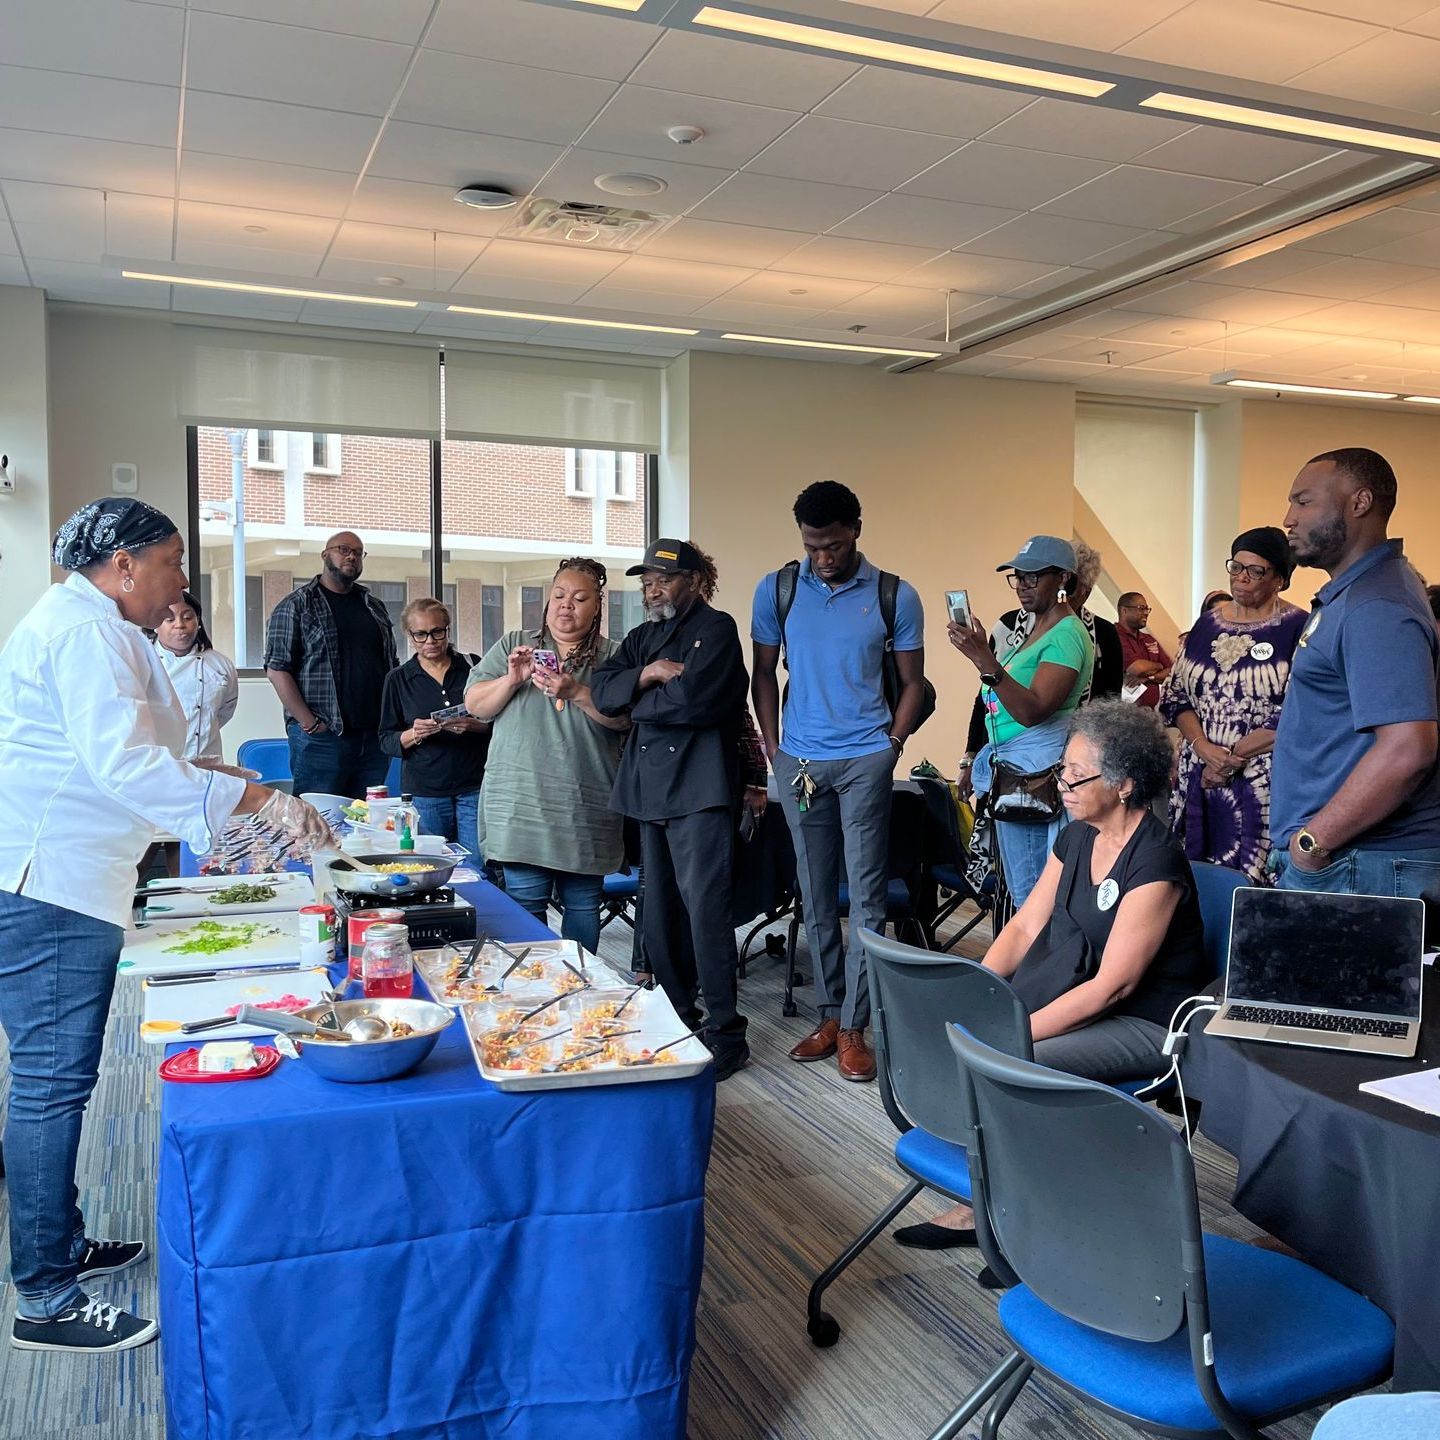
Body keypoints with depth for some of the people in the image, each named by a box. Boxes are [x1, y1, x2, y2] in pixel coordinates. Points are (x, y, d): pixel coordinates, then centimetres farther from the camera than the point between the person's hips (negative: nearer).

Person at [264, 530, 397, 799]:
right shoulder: (296, 606, 1)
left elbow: (392, 665, 22)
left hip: (374, 737, 5)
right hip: (321, 737, -5)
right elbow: (277, 669, -7)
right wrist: (310, 723, -14)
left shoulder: (375, 608, 18)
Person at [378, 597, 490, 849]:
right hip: (424, 793, 1)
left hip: (474, 787, 0)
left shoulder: (472, 668, 6)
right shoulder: (398, 679, 7)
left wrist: (473, 725, -14)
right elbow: (386, 741, 7)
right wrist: (414, 734, -14)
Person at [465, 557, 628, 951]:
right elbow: (474, 704, 7)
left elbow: (624, 718, -7)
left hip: (586, 810, 0)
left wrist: (576, 692, -20)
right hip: (522, 805, 1)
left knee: (583, 904, 6)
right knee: (525, 903, -1)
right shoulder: (513, 645, 13)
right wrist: (511, 679, -10)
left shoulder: (612, 657, 7)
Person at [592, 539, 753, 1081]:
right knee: (659, 911, 10)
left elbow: (694, 696, -18)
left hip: (698, 788, -8)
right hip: (649, 788, 8)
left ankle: (725, 1031, -4)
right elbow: (603, 691, 8)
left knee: (704, 906, -10)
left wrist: (638, 702, -2)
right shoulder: (642, 637, 21)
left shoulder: (716, 629, -2)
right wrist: (650, 675, -10)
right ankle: (675, 1020, 21)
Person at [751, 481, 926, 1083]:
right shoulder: (776, 589, 2)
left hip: (865, 760, -2)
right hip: (799, 761, 2)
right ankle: (828, 1015, 21)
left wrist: (891, 747, -4)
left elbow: (912, 683, 6)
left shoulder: (895, 597, -2)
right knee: (816, 897, 10)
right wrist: (774, 749, 3)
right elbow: (763, 674, 9)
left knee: (865, 896, -2)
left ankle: (853, 1027, 6)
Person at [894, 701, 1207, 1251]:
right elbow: (1025, 927, 6)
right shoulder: (1077, 839, 5)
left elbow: (1112, 986, -23)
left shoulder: (1155, 864, -21)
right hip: (1078, 993, 8)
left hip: (1143, 1026, -8)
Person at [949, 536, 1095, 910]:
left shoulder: (1067, 635, -13)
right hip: (1010, 772, 10)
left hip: (1037, 774, -10)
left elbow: (1032, 711, -25)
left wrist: (984, 659, -31)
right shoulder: (1034, 630, 17)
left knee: (1030, 893, -7)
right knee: (1021, 889, 12)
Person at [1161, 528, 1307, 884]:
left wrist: (1234, 757, -11)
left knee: (1249, 883, -5)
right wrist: (1204, 748, -7)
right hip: (1199, 779, 5)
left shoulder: (1297, 628, -4)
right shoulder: (1207, 623, 13)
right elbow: (1175, 696, 9)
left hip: (1263, 784, -5)